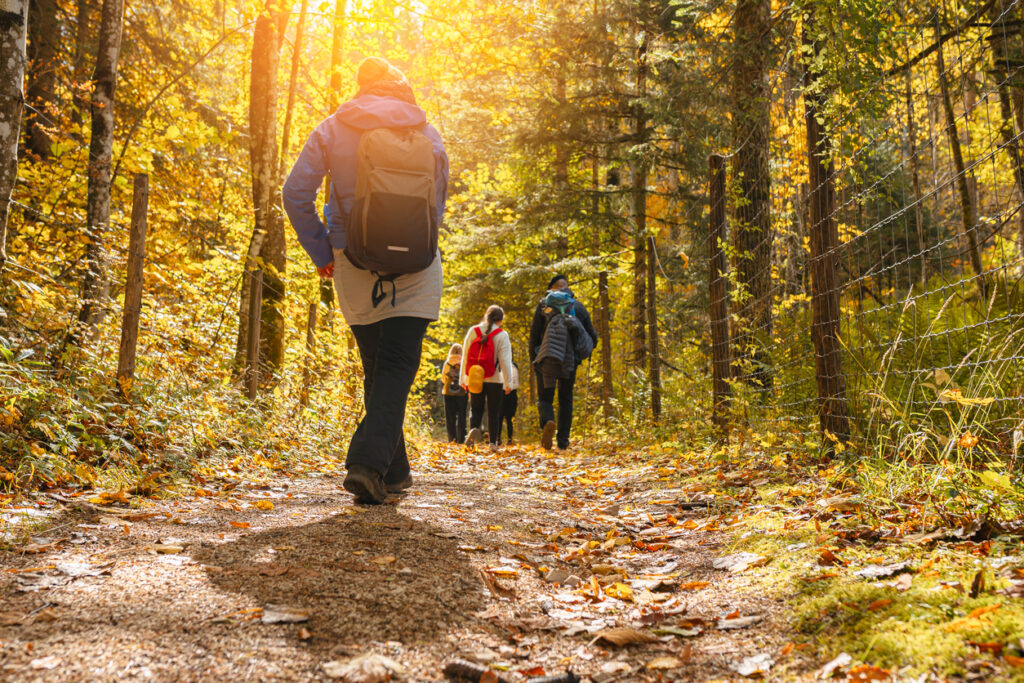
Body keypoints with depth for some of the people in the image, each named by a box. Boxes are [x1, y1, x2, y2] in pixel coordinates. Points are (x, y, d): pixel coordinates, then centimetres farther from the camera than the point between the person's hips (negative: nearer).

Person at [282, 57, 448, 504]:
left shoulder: (333, 129, 2)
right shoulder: (429, 134, 3)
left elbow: (295, 194, -4)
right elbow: (438, 205, 7)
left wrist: (321, 252, 4)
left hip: (355, 266, 1)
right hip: (417, 268, -1)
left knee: (377, 368, 13)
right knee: (398, 367, -3)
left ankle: (394, 472, 19)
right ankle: (369, 462, -21)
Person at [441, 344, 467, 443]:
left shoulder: (447, 363, -2)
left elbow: (443, 378, 4)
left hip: (448, 393, 1)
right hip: (462, 393, -1)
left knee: (450, 417, 6)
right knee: (461, 417, 6)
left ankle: (452, 439, 1)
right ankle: (461, 439, 1)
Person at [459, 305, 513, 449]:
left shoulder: (473, 331, 3)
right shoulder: (501, 335, -5)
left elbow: (465, 356, 5)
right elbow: (505, 360, -7)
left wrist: (463, 378, 12)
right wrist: (507, 382, -2)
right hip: (494, 379, -2)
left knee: (475, 408, 9)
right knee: (494, 411, 8)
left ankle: (474, 428, -20)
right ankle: (493, 441, 7)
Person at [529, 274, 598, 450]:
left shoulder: (544, 304, 6)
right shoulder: (579, 307, 14)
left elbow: (534, 334, 2)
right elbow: (593, 338, 12)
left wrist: (532, 360, 9)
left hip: (547, 358, -2)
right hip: (570, 360, 2)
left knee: (545, 397, 3)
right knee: (566, 400, 14)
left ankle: (547, 422, -28)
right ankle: (563, 440, 10)